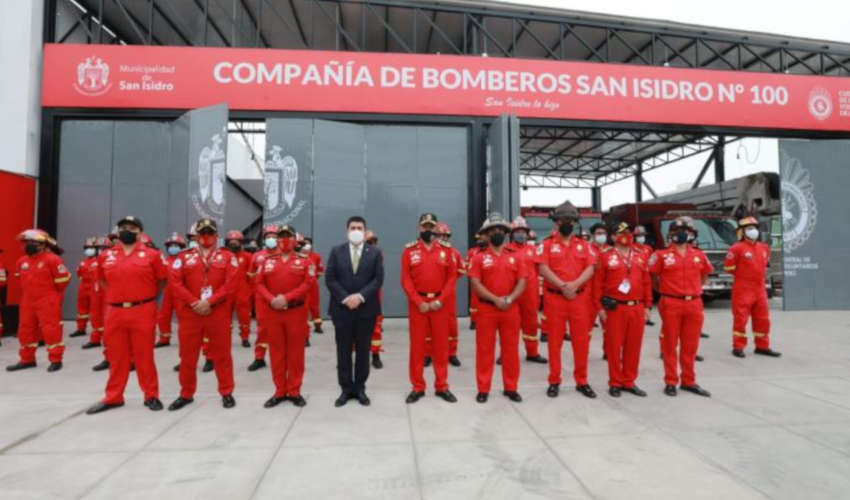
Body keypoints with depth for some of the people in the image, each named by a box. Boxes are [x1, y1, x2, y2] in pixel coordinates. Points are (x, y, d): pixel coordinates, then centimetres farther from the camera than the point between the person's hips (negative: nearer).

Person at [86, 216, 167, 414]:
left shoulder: (151, 255, -3)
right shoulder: (107, 256, 8)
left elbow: (162, 280, 4)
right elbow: (102, 279, 23)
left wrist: (146, 297, 5)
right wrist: (117, 295, 13)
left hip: (142, 313, -4)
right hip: (114, 312, 4)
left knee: (144, 357, 3)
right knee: (116, 357, 13)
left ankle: (151, 396, 14)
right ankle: (113, 397, 25)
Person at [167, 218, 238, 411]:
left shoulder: (228, 257, 3)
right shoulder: (184, 257, 8)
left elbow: (230, 284, -6)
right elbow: (175, 283, -1)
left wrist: (210, 301, -15)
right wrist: (194, 303, -12)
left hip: (219, 313, -2)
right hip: (190, 313, 2)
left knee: (221, 354, 6)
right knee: (188, 355, 10)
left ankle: (226, 392, 18)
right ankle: (186, 394, 26)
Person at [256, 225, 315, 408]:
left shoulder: (304, 260, 1)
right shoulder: (267, 260, 8)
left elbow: (308, 283, -8)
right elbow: (259, 283, 4)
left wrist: (287, 298, -17)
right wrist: (271, 299, -13)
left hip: (296, 311, -2)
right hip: (272, 312, 2)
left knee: (296, 352, 4)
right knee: (276, 352, 8)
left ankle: (294, 391, 16)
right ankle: (279, 391, 20)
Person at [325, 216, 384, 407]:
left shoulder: (375, 253, 4)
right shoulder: (336, 251, 5)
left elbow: (378, 279, -4)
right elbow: (329, 279, -1)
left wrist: (360, 296, -15)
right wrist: (345, 298, -12)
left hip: (366, 309, 0)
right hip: (342, 308, 1)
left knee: (363, 351, 8)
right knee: (343, 351, 7)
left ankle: (360, 388, 20)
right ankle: (346, 389, 18)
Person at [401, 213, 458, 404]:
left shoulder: (446, 249, 4)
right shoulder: (409, 250, 1)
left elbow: (452, 277, 1)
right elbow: (405, 280, -3)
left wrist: (440, 300, -10)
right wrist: (419, 302, -12)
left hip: (439, 303, 1)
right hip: (417, 303, -1)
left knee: (441, 345, 8)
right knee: (417, 345, 6)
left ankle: (442, 386, 20)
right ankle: (418, 387, 17)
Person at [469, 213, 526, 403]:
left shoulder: (517, 256, 7)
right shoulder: (479, 258, 1)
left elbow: (522, 282, 1)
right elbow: (475, 283, -7)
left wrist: (509, 299, -15)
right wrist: (495, 299, -17)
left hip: (511, 309, 2)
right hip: (486, 309, -2)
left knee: (511, 349, 9)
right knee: (484, 350, 3)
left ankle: (511, 388, 22)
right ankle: (483, 389, 14)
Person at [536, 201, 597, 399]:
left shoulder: (583, 245, 11)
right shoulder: (547, 244, 1)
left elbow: (590, 269, 0)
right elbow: (543, 269, -10)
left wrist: (575, 284, -17)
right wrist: (563, 286, -19)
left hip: (580, 298, 3)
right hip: (554, 298, -3)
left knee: (581, 341, 6)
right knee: (555, 341, 4)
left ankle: (582, 381, 20)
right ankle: (554, 381, 16)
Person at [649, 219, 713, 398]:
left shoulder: (699, 255, 10)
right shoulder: (662, 255, -3)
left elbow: (704, 274, 24)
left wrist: (695, 290, 16)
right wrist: (664, 291, 4)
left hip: (694, 304, 4)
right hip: (671, 304, -4)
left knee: (690, 345, 11)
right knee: (670, 344, 3)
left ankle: (689, 381, 23)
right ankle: (670, 382, 12)